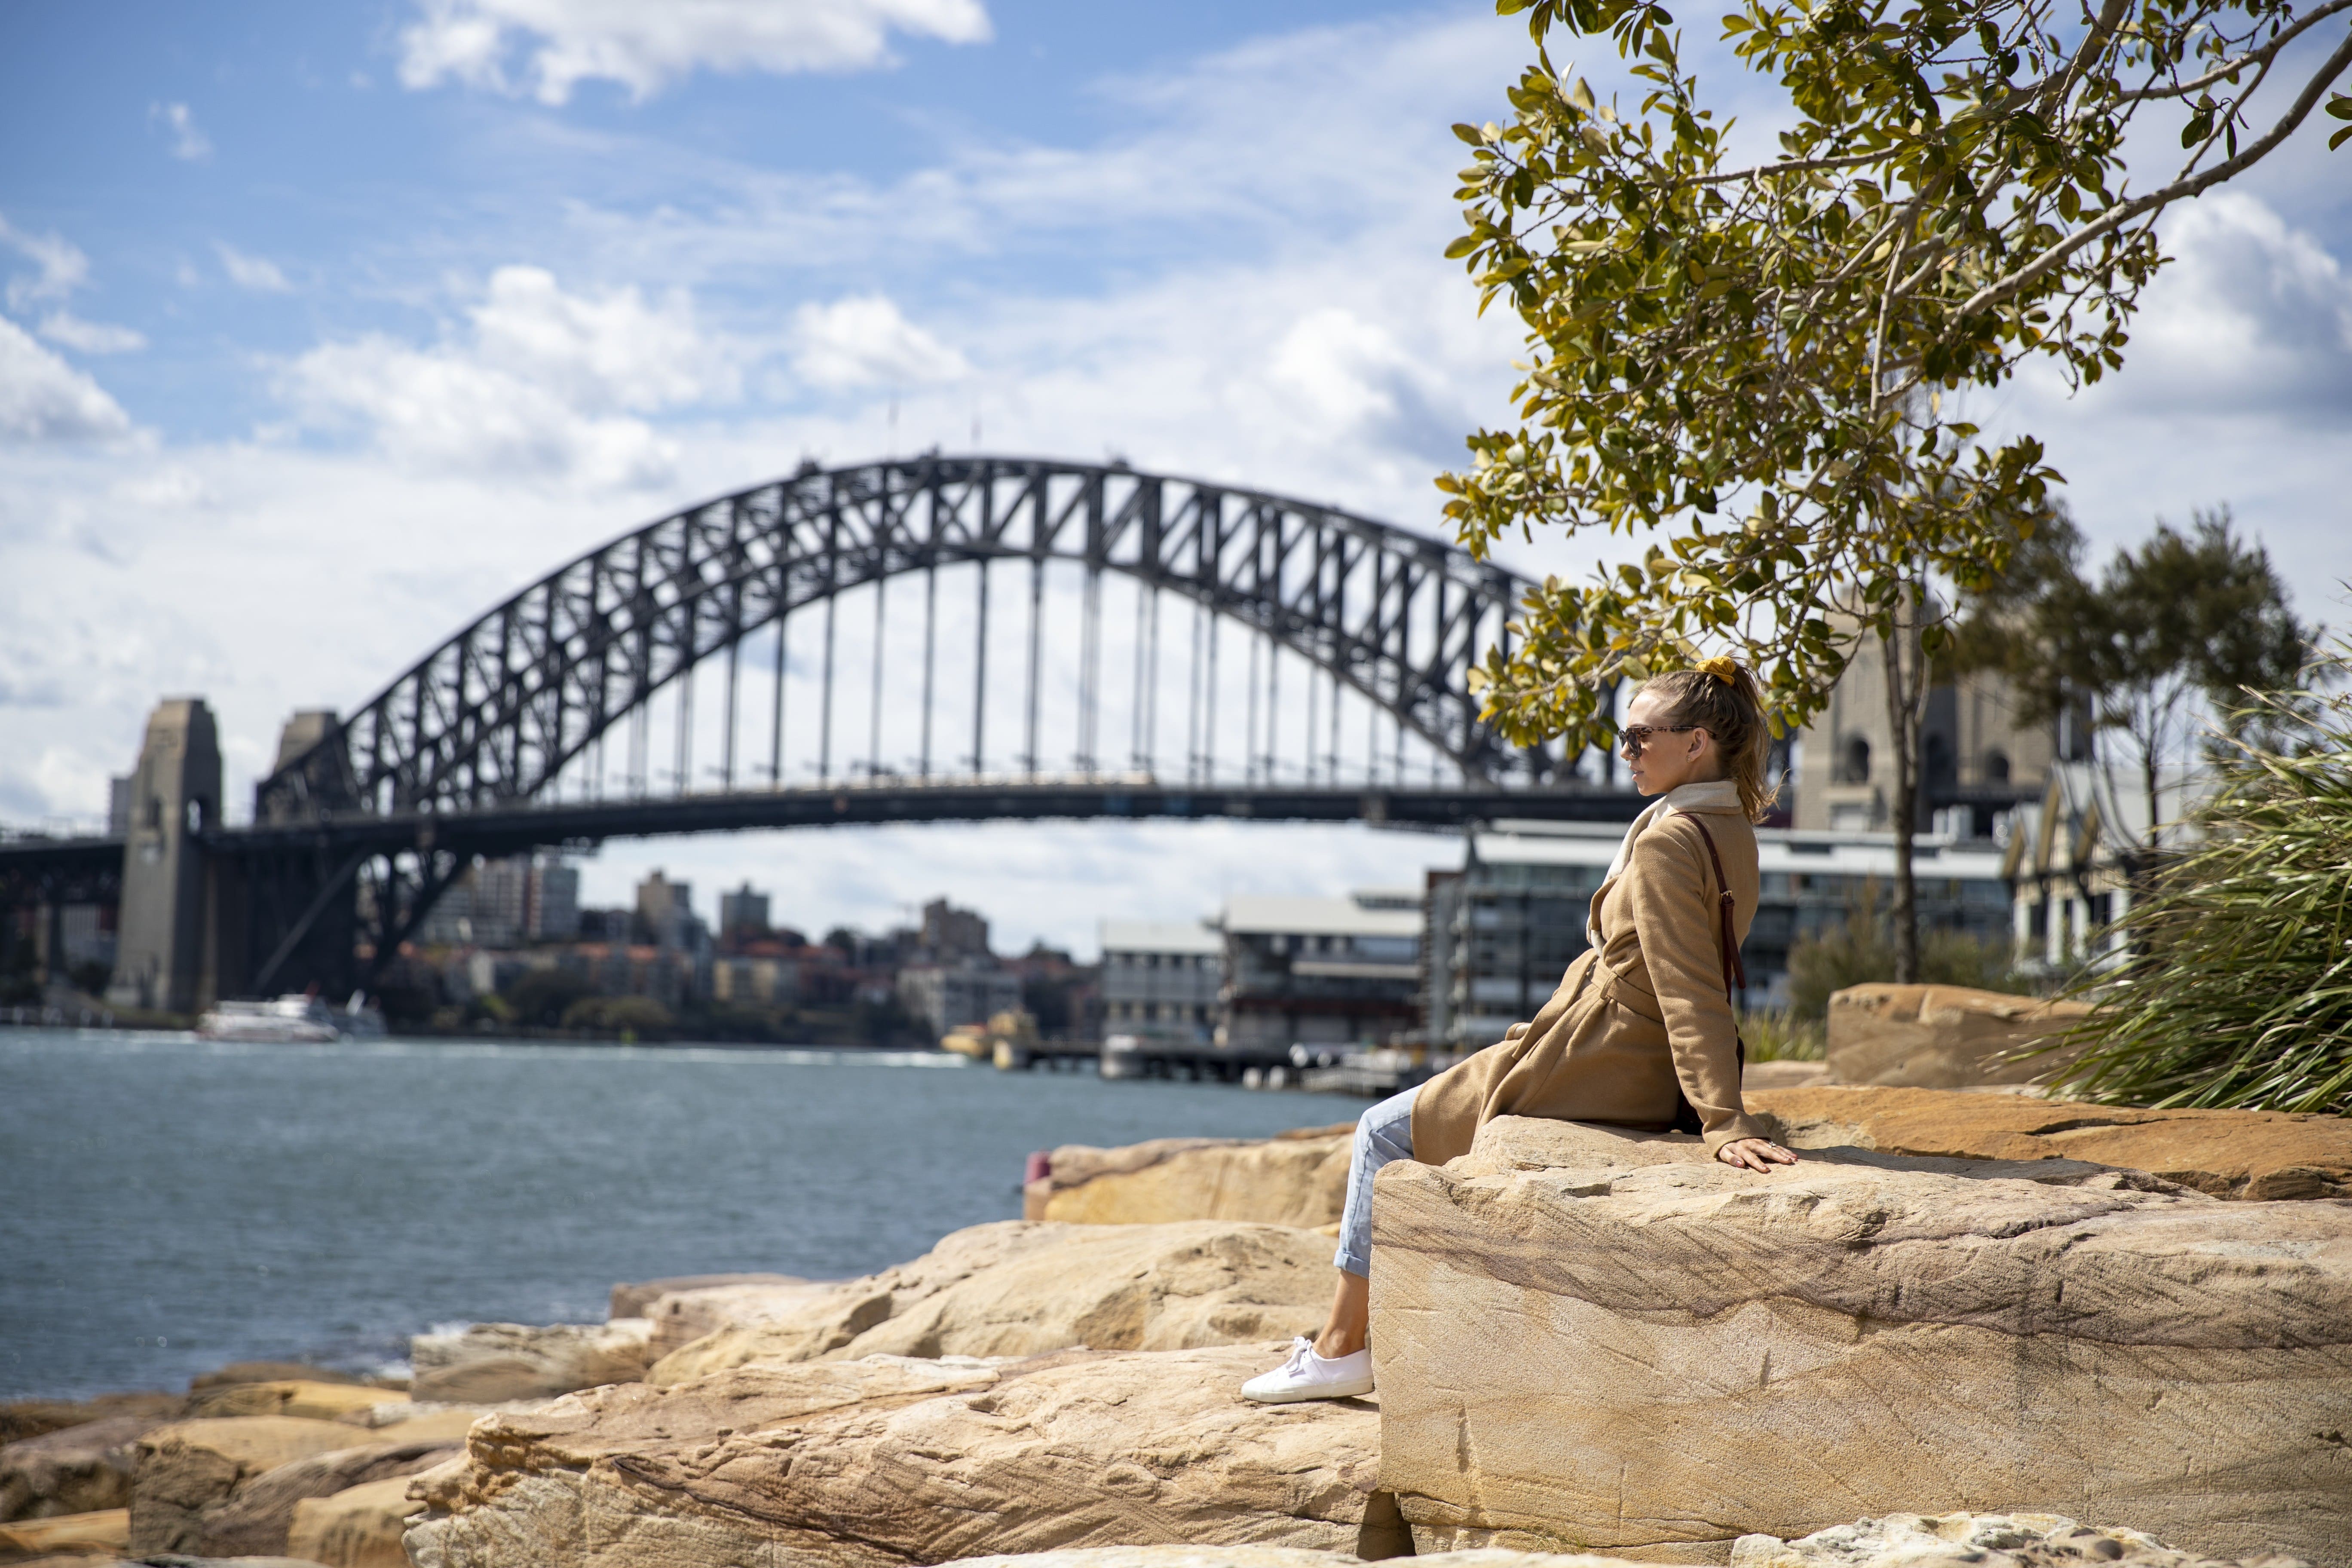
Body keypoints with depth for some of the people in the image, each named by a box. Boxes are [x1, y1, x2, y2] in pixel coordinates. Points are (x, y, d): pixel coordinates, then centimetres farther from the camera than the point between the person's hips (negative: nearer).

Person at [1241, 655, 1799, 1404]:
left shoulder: (1667, 843, -24)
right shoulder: (1729, 832, 5)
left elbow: (1691, 993, -28)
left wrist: (1724, 1123, -31)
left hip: (1580, 1072, -10)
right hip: (1644, 1079, 10)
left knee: (1384, 1133, 7)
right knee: (1429, 1115, 27)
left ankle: (1340, 1347, 13)